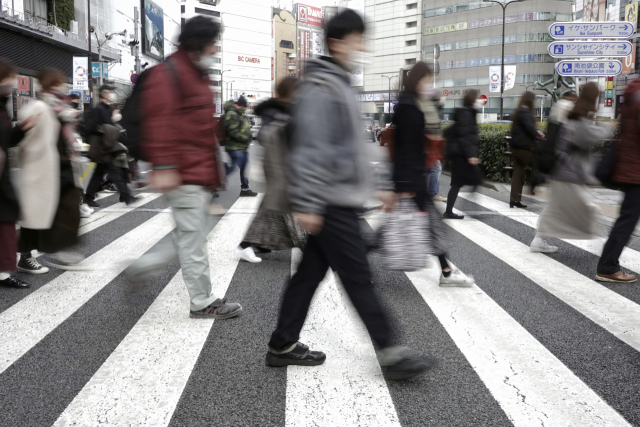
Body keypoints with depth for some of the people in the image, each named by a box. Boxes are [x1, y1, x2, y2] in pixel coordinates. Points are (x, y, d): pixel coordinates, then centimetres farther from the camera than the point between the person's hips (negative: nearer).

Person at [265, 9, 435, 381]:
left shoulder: (341, 87, 19)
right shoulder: (320, 88, -13)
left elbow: (352, 149, 24)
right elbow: (310, 150, -20)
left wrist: (375, 187, 22)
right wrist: (307, 204, -23)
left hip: (339, 202, 10)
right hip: (332, 204, -10)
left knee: (310, 273, 13)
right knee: (359, 279, -2)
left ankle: (283, 346, 23)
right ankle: (390, 353, 8)